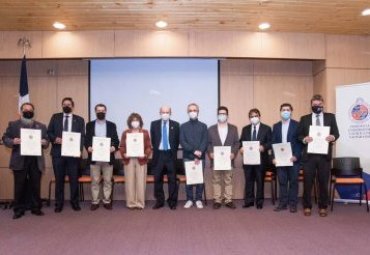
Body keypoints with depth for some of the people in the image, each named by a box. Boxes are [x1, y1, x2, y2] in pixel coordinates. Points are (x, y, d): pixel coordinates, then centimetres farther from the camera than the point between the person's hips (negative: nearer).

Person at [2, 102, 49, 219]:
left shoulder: (41, 126, 12)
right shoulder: (13, 124, 8)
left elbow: (46, 141, 9)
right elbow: (5, 138, 3)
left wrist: (44, 143, -14)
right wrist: (13, 141, -18)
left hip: (36, 161, 1)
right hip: (19, 160, -1)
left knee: (36, 186, 5)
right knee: (19, 186, 4)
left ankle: (36, 208, 15)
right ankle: (19, 209, 13)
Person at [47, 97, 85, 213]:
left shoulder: (79, 120, 8)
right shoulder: (55, 117, 11)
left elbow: (82, 136, 2)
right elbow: (49, 132, 7)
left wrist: (79, 149, -13)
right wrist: (55, 139, -14)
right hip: (58, 152, 1)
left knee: (74, 179, 4)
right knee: (59, 179, 7)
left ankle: (74, 202, 16)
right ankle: (59, 203, 17)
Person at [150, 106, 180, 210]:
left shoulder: (175, 125, 4)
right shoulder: (154, 124, 6)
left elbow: (177, 140, 7)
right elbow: (152, 140, 10)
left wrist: (173, 152, 5)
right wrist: (156, 150, 8)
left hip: (170, 154, -1)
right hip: (158, 154, 1)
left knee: (172, 179, 2)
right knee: (157, 179, 5)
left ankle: (172, 201, 10)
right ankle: (159, 201, 16)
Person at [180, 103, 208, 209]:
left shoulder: (203, 126, 9)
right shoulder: (183, 126, 8)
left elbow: (205, 141, 0)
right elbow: (182, 142, -2)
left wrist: (199, 154, -13)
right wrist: (193, 151, -14)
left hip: (200, 157, 0)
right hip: (187, 157, 0)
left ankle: (198, 199, 11)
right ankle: (189, 199, 12)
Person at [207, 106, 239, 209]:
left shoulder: (233, 128, 8)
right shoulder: (211, 129, 8)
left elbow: (236, 143, 4)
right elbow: (208, 143, 6)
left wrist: (233, 153, -10)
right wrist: (210, 153, -10)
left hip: (228, 158, 0)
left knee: (228, 180, 4)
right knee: (216, 180, 4)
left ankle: (228, 200, 11)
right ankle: (217, 200, 10)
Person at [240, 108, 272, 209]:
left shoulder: (266, 128, 3)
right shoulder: (245, 129, 13)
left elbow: (270, 142, -2)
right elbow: (241, 142, 10)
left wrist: (263, 147, -21)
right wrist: (241, 148, -11)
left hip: (261, 158, -2)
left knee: (260, 181, 5)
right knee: (248, 180, 6)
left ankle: (259, 201, 15)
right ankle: (249, 201, 16)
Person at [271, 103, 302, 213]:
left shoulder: (297, 125, 0)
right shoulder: (276, 126, 11)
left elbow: (300, 142, -4)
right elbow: (274, 143, 9)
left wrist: (296, 156, -14)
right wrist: (274, 157, 0)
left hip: (293, 158, -3)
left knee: (293, 181, 4)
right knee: (282, 182, 6)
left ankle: (293, 204, 12)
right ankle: (283, 203, 13)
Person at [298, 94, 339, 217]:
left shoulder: (330, 117, 10)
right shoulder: (304, 118, 9)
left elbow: (336, 133, 5)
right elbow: (299, 135, 6)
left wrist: (333, 137, -17)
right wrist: (304, 139, -15)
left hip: (324, 155, 0)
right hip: (309, 155, 0)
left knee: (323, 182, 7)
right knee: (307, 182, 3)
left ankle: (323, 207, 19)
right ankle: (307, 206, 15)